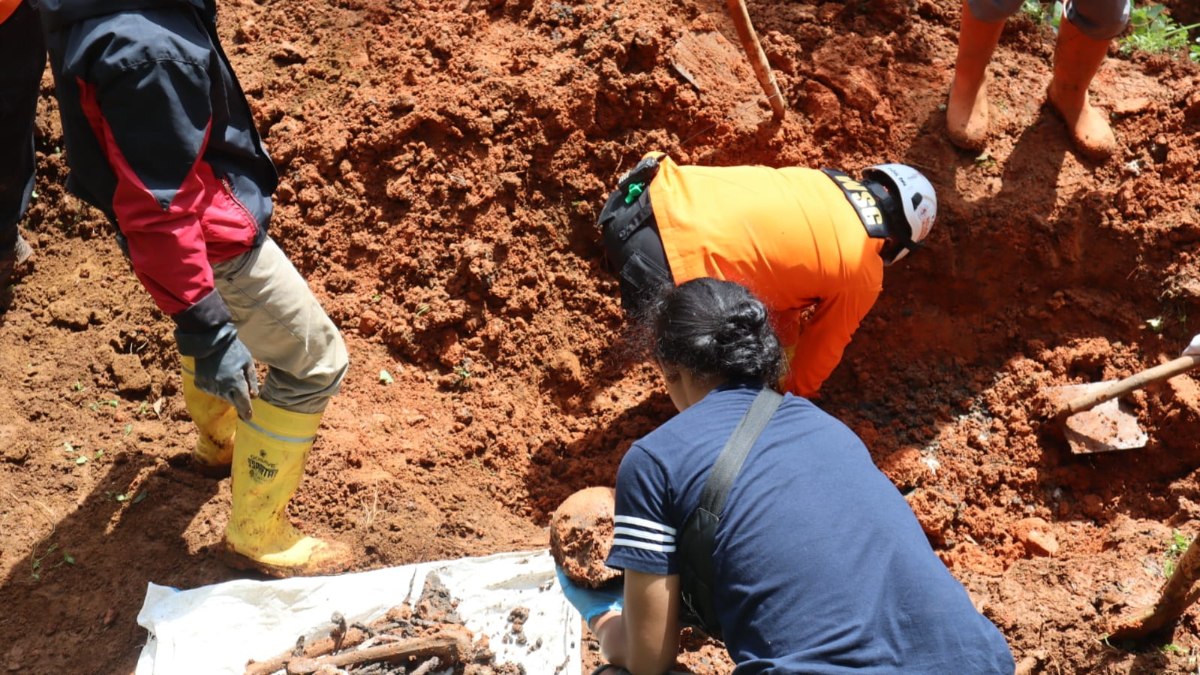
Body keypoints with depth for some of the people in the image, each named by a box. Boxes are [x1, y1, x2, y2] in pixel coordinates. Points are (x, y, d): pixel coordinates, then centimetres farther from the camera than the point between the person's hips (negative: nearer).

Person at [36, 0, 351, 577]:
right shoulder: (146, 48, -38)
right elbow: (157, 217, -33)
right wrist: (208, 334, -27)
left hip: (200, 217, 9)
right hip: (217, 241, -9)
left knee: (210, 321, 33)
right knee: (314, 363, 8)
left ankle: (219, 442, 61)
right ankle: (257, 535, 21)